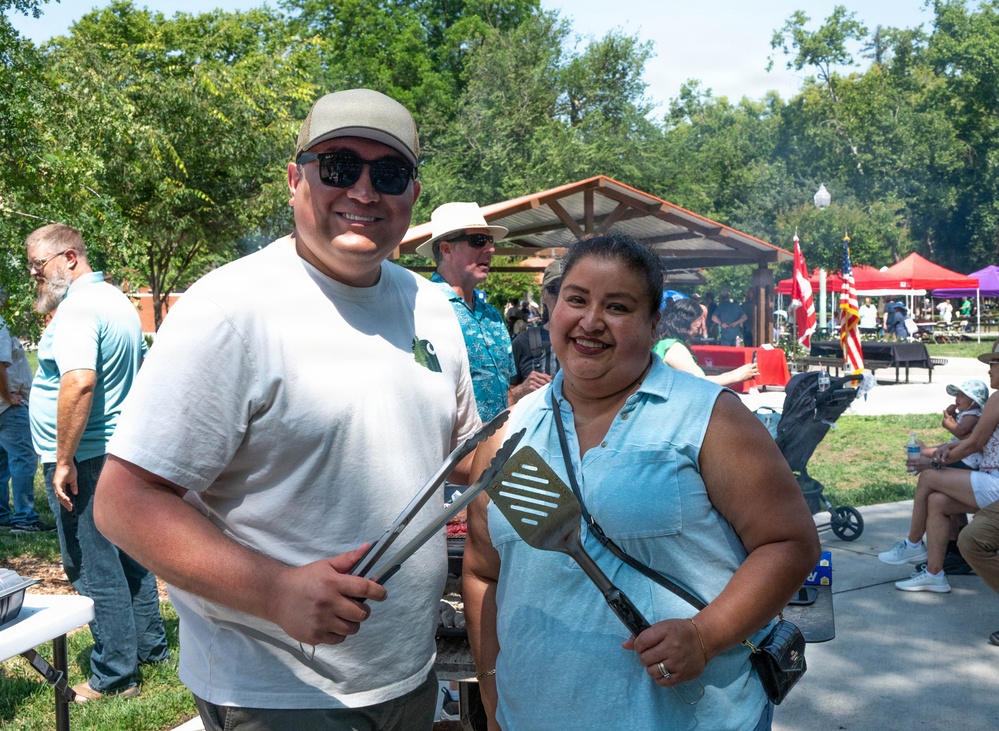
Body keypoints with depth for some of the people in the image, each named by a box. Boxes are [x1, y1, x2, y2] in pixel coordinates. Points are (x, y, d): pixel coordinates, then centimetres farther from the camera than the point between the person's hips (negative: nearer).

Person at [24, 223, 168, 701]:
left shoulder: (76, 308, -18)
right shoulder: (119, 301, 13)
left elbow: (79, 381, -31)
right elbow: (142, 368, 23)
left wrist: (64, 460, -26)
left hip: (83, 460, -10)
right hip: (124, 451, 10)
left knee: (93, 567, -1)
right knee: (128, 552, 18)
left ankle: (115, 675, 6)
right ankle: (151, 646, 29)